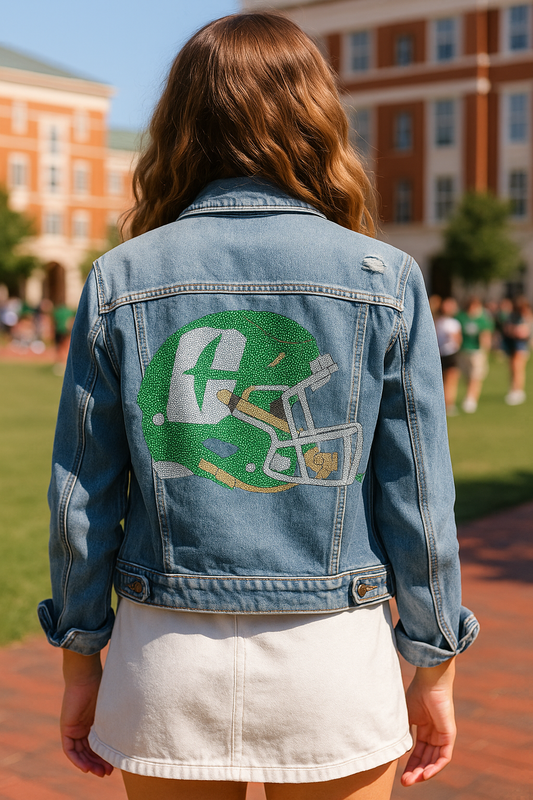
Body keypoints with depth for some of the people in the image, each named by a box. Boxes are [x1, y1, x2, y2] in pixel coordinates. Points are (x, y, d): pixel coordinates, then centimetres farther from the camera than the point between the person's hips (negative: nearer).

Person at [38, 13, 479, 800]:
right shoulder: (384, 279, -6)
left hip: (167, 659, 1)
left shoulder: (120, 279, -3)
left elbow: (81, 499, -1)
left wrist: (80, 659, 11)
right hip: (332, 659, -1)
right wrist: (435, 666, 7)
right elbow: (417, 496, -4)